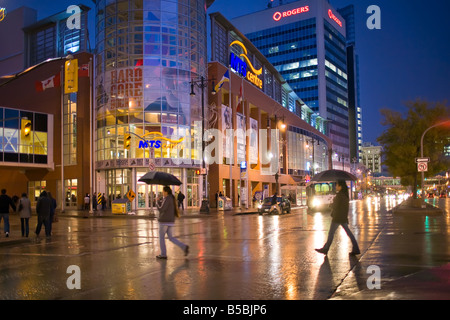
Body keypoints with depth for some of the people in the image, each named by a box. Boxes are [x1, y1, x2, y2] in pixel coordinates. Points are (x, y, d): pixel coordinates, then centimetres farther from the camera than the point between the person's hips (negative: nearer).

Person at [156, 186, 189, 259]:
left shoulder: (167, 199, -15)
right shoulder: (172, 198, 13)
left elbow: (161, 209, -21)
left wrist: (157, 204, -2)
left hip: (164, 221, -8)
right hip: (171, 221, 8)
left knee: (161, 237, 6)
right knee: (171, 237, 12)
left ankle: (163, 254, 11)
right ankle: (184, 247, -3)